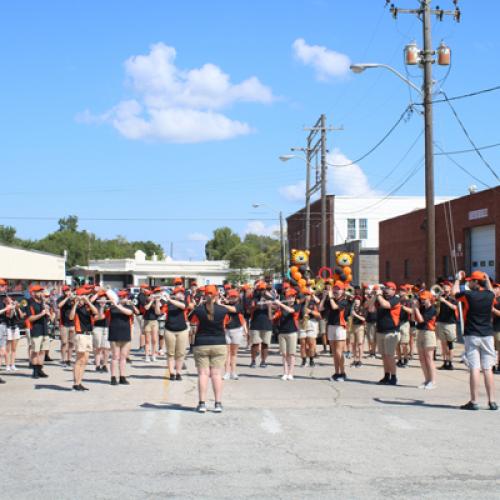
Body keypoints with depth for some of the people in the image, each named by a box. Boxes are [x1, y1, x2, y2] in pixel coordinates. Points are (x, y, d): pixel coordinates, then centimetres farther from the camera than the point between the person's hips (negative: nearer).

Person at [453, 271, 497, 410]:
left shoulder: (468, 295, -9)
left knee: (474, 368, -6)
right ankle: (492, 401, 5)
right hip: (487, 336, 4)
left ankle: (474, 401, -6)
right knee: (488, 369, 6)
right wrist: (487, 279, 39)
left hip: (472, 336, -4)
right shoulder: (490, 295, 2)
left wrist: (458, 279, 27)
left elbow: (454, 292, 12)